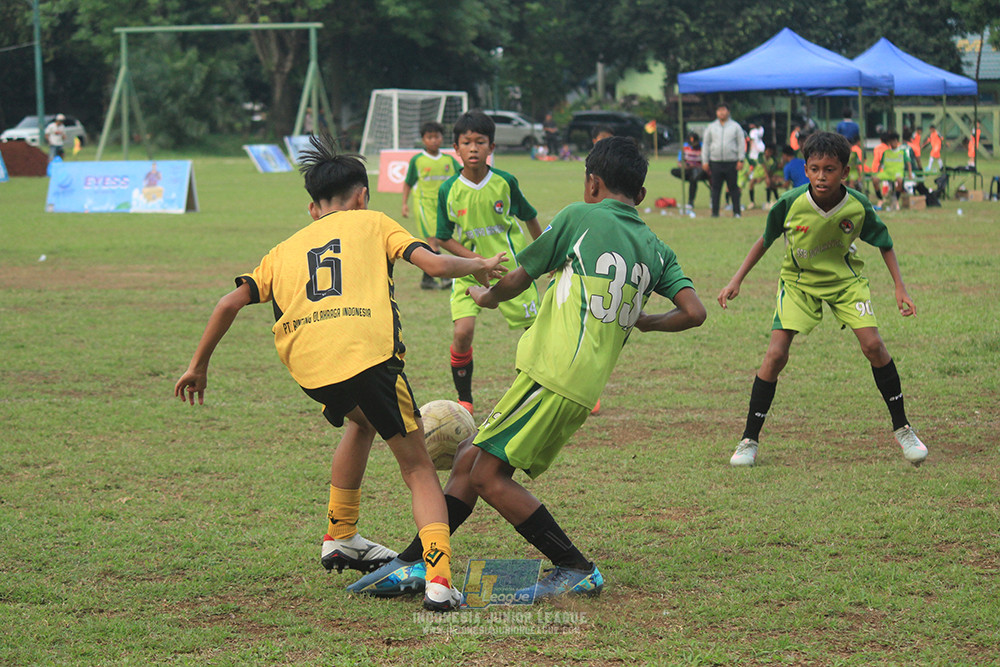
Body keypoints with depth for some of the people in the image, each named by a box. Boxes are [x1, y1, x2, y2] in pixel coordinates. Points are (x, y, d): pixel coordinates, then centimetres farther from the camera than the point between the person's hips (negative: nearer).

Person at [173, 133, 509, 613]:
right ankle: (439, 579, -12)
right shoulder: (370, 222, 20)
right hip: (369, 352, -4)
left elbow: (230, 304, 18)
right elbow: (435, 264, 8)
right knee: (418, 468, 6)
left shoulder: (285, 249, 28)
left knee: (362, 421, 36)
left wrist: (198, 367, 26)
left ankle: (340, 538, 35)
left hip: (308, 367, 4)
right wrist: (479, 265, 27)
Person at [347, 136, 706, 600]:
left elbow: (519, 279, 5)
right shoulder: (657, 250, 12)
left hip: (552, 371, -8)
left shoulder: (580, 217, -2)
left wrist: (487, 297, 26)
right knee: (469, 457, 13)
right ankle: (412, 564, 14)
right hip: (585, 388, 8)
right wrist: (643, 321, 22)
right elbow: (694, 312, 3)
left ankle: (577, 571, -2)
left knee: (489, 475, -5)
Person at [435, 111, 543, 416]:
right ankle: (464, 400, 2)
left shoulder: (505, 182, -8)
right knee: (463, 331, -18)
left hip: (512, 268, 0)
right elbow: (445, 238, -1)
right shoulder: (449, 190, -9)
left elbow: (529, 217, 9)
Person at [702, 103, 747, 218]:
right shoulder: (711, 127, 12)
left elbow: (741, 143, 5)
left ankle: (736, 212, 2)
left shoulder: (735, 126, 7)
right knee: (716, 188, 1)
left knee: (733, 188, -1)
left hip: (731, 162, -2)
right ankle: (715, 212, 4)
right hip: (715, 162, 2)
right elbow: (705, 144, 13)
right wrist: (705, 161, 6)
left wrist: (741, 160, -4)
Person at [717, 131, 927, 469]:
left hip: (844, 279, 1)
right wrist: (736, 280, -5)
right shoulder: (790, 203, -24)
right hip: (798, 280, -1)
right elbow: (766, 240, -4)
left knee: (873, 345, -14)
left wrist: (900, 287, -7)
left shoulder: (858, 206, -21)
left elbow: (883, 242, -2)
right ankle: (749, 441, -2)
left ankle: (902, 429, 4)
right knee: (776, 354, -14)